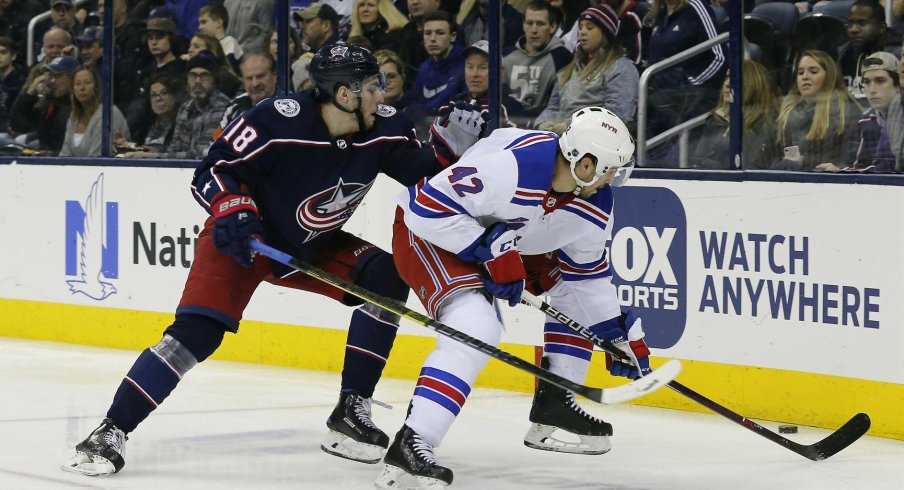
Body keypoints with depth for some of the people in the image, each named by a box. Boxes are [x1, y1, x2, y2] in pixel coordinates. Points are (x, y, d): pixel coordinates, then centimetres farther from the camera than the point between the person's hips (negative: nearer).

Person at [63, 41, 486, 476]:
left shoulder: (382, 129, -12)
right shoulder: (280, 122, -28)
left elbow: (421, 174, -1)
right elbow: (213, 169, -20)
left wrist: (450, 146, -19)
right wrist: (231, 212, -36)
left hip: (315, 248, 6)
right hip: (244, 238, -6)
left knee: (385, 278, -14)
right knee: (197, 331, -23)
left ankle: (351, 414, -6)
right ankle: (110, 434, -16)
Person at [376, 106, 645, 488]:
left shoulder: (594, 204, -10)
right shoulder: (511, 166, -36)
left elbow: (587, 273, 7)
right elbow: (429, 207, -32)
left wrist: (620, 334, 7)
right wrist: (491, 252, -30)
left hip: (501, 237, 9)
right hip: (425, 231, -9)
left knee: (576, 293, 11)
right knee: (476, 327, -30)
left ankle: (553, 404, 22)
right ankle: (409, 446, -34)